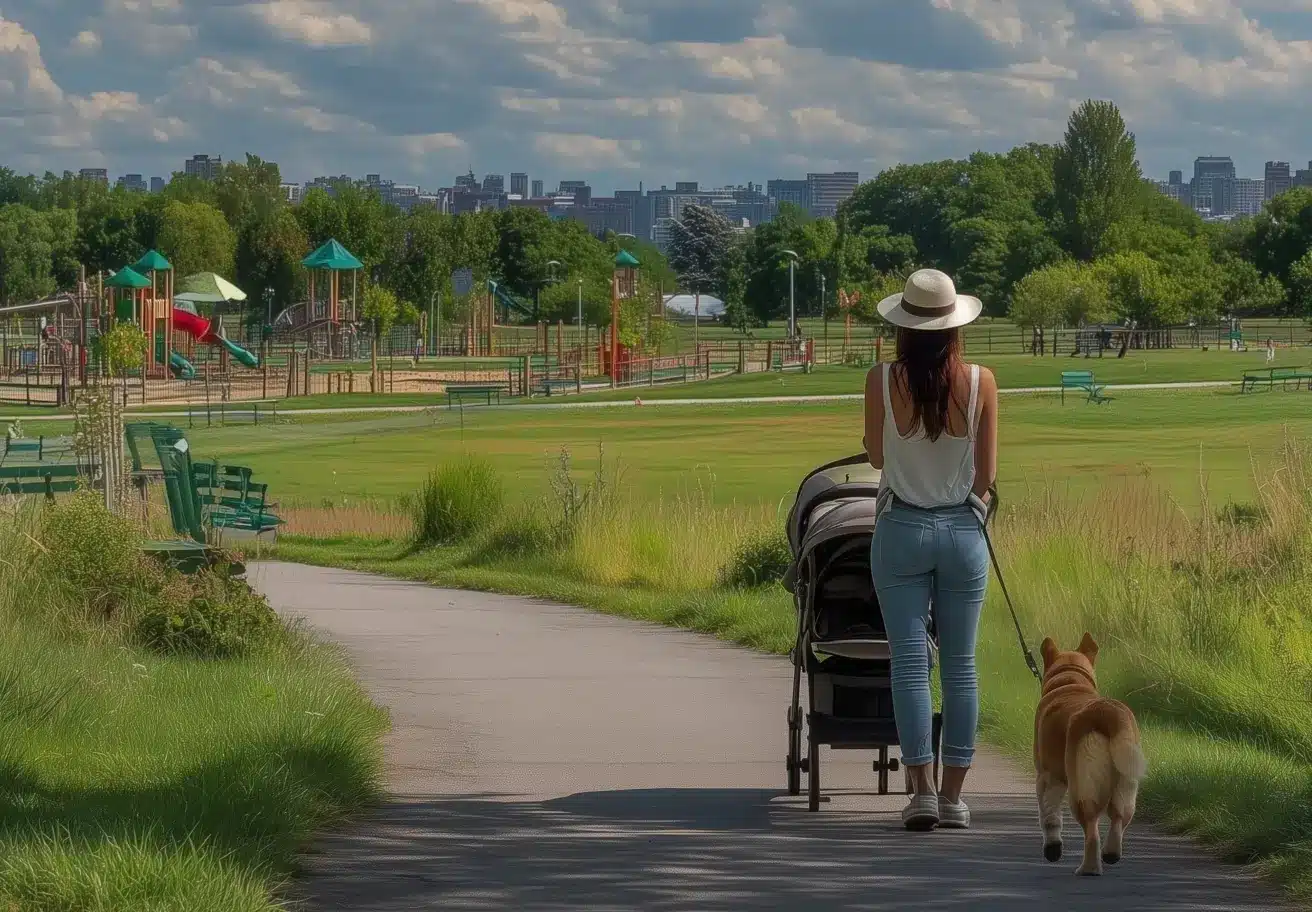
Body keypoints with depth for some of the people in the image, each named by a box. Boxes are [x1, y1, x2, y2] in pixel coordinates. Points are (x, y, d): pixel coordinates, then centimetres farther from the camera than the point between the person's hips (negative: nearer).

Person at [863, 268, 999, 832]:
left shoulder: (882, 381, -10)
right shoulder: (980, 383, -7)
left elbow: (876, 455, 5)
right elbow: (986, 475, 0)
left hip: (902, 530, -1)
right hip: (963, 531, 1)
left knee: (909, 663, 1)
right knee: (960, 665, 7)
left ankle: (921, 791, -5)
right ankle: (953, 797, 7)